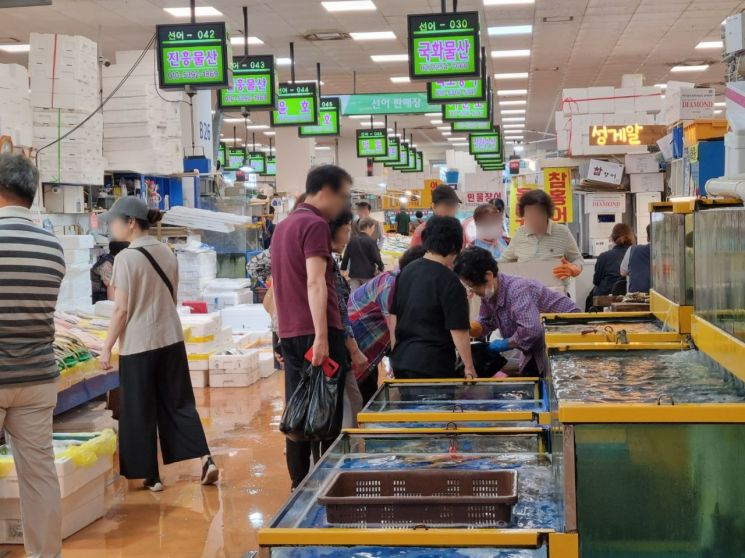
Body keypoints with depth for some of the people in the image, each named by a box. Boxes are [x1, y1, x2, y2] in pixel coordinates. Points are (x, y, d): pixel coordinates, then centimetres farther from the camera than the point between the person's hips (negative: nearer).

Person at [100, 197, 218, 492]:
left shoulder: (126, 257, -14)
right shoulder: (167, 252, 5)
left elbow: (121, 309, -14)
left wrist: (106, 347, -6)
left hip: (138, 344, -6)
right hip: (171, 339, 6)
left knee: (140, 412, 6)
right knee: (179, 403, 12)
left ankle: (151, 476, 13)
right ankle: (206, 460, 1)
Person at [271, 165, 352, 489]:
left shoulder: (283, 226, 18)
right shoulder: (315, 224, -10)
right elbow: (315, 282, -20)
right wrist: (322, 337, -25)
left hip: (289, 332, 8)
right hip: (316, 331, -8)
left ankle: (299, 485, 16)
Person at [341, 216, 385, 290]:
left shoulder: (352, 240, 6)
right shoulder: (370, 241, -10)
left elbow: (346, 256, 9)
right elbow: (376, 257, -11)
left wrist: (343, 269, 19)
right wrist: (381, 268, 6)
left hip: (354, 273, 4)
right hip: (368, 273, -4)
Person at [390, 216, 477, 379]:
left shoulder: (406, 271, 8)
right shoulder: (448, 281, -14)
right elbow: (458, 330, -15)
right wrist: (469, 368, -7)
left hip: (401, 360, 7)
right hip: (432, 365, -7)